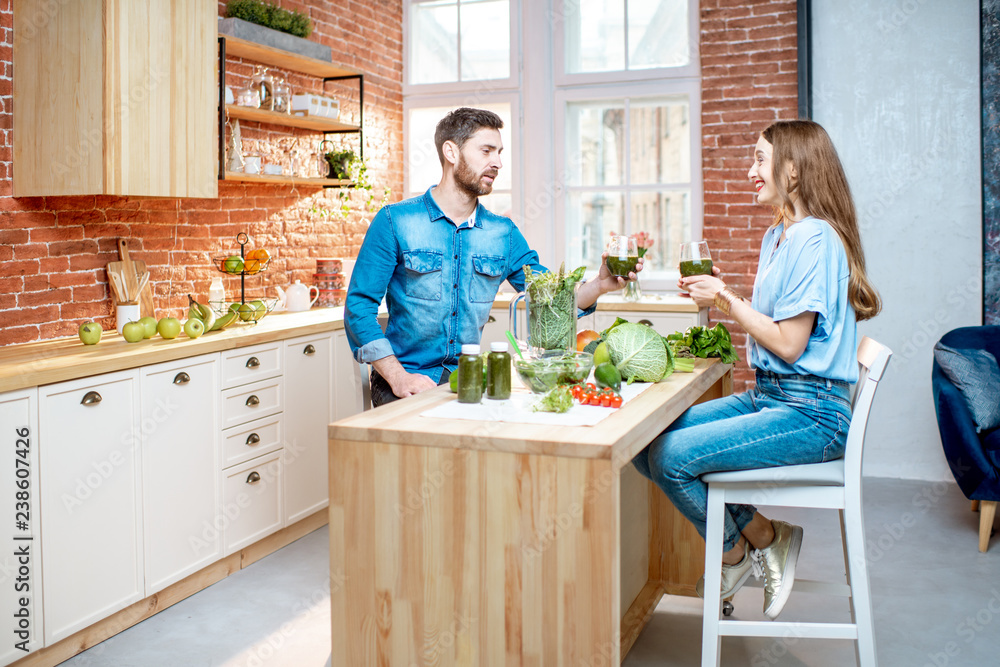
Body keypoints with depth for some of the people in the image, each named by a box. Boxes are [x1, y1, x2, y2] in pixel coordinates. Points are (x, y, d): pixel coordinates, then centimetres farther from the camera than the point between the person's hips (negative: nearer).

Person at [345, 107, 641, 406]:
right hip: (411, 383, -4)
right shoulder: (395, 221, -4)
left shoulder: (503, 233, 9)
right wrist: (398, 376, -18)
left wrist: (600, 284, -15)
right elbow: (359, 306, -7)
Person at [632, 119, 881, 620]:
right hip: (767, 396, 10)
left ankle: (736, 550, 7)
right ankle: (761, 535, 6)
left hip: (810, 412, -10)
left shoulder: (815, 239, -15)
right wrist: (720, 295, 5)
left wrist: (728, 300, -10)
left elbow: (790, 343, -18)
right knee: (647, 444, -3)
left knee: (673, 457, -22)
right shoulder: (777, 236, 16)